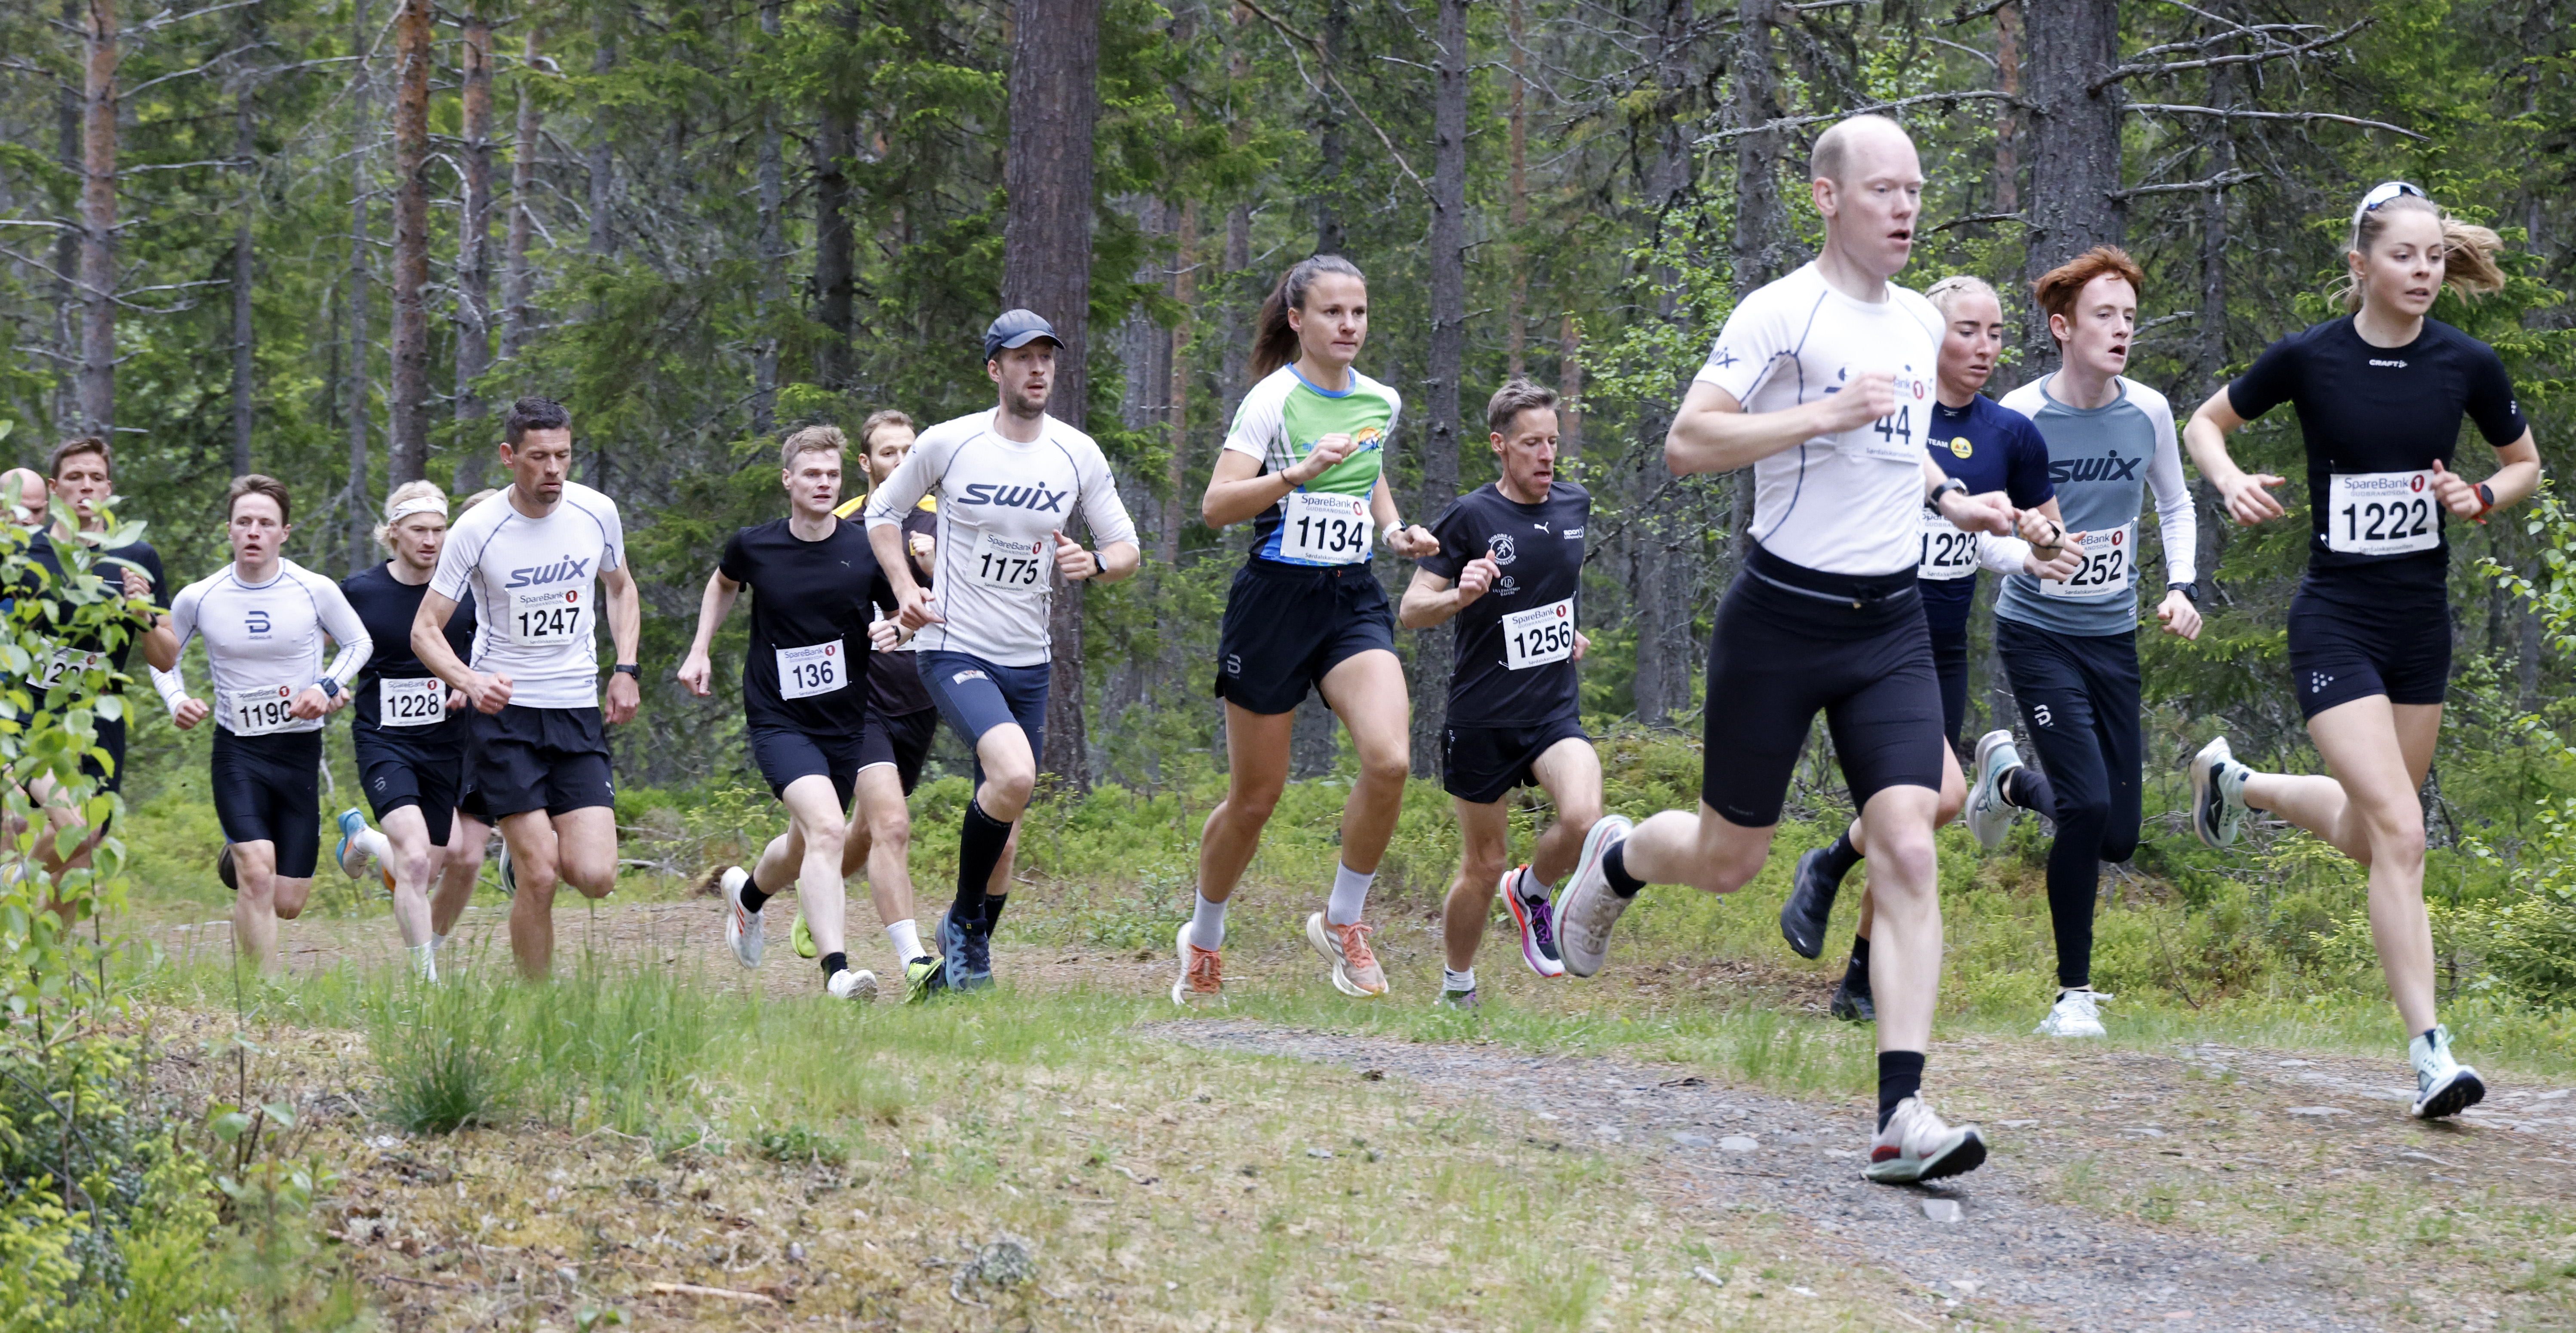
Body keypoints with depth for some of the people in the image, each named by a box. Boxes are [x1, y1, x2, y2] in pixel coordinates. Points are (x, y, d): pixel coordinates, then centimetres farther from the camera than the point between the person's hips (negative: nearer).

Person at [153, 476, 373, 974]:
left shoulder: (316, 591, -6)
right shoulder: (199, 599, -5)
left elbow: (358, 643, 11)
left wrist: (327, 688, -7)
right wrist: (177, 700, -7)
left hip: (301, 751, 1)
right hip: (238, 750, -1)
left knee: (287, 904, 5)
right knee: (258, 874, -23)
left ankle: (241, 860, 42)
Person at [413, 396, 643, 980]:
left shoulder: (597, 513, -1)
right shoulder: (477, 530, -11)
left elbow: (621, 588, 20)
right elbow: (425, 630, -7)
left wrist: (625, 670, 6)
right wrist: (470, 682, -25)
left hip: (578, 713, 3)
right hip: (504, 712, -3)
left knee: (594, 876, -9)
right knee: (539, 880, -12)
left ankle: (525, 855, 26)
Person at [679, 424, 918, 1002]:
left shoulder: (866, 549, -6)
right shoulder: (753, 547, -4)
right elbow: (723, 584, 19)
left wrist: (899, 629, -18)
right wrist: (699, 650, 14)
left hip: (848, 722, 3)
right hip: (778, 721, -3)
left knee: (806, 845, 18)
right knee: (826, 829, -24)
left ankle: (748, 892, 53)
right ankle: (836, 970, -26)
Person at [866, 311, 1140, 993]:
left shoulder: (1078, 454, 2)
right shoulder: (948, 444, -6)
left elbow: (1126, 551, 8)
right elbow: (883, 512, 9)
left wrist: (1094, 564, -15)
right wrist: (905, 589, -5)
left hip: (1028, 661, 5)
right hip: (954, 651, -5)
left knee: (1003, 826, 8)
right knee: (1014, 775, -27)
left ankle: (965, 955, 27)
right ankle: (965, 918, -8)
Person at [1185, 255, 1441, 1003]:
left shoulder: (1380, 402, 7)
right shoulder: (1274, 399, -10)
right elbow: (1216, 507, -19)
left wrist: (1395, 532, 9)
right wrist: (1300, 472, -31)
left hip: (1354, 601, 4)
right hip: (1277, 598, -4)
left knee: (1390, 759, -21)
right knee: (1255, 797, 4)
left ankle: (1343, 921, -1)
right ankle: (1204, 938, 28)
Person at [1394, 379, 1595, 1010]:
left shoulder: (1575, 505, 6)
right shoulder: (1469, 517, -9)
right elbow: (1410, 611, -10)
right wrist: (1459, 595, -29)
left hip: (1555, 713, 3)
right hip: (1482, 719, -3)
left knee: (1583, 818, -25)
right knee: (1483, 867, 4)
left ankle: (1531, 891, 7)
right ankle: (1456, 988, 27)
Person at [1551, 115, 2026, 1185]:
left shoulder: (1920, 322, 12)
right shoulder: (1783, 313, -11)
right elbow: (1686, 443, -20)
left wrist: (1949, 499, 13)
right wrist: (1825, 415, -27)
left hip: (1890, 624, 5)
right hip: (1781, 620, -5)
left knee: (1907, 852, -12)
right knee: (1727, 862, 8)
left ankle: (1902, 1115, -16)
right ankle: (1614, 861, 45)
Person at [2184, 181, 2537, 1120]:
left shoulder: (2468, 365, -3)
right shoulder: (2311, 358, -9)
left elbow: (2526, 464, 13)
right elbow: (2206, 423, 7)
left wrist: (2481, 497, -8)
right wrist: (2231, 480, -13)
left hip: (2423, 624, 5)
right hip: (2336, 624, -4)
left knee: (2367, 832, 16)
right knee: (2400, 832, -17)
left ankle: (2236, 783, 46)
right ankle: (2429, 1051, -14)